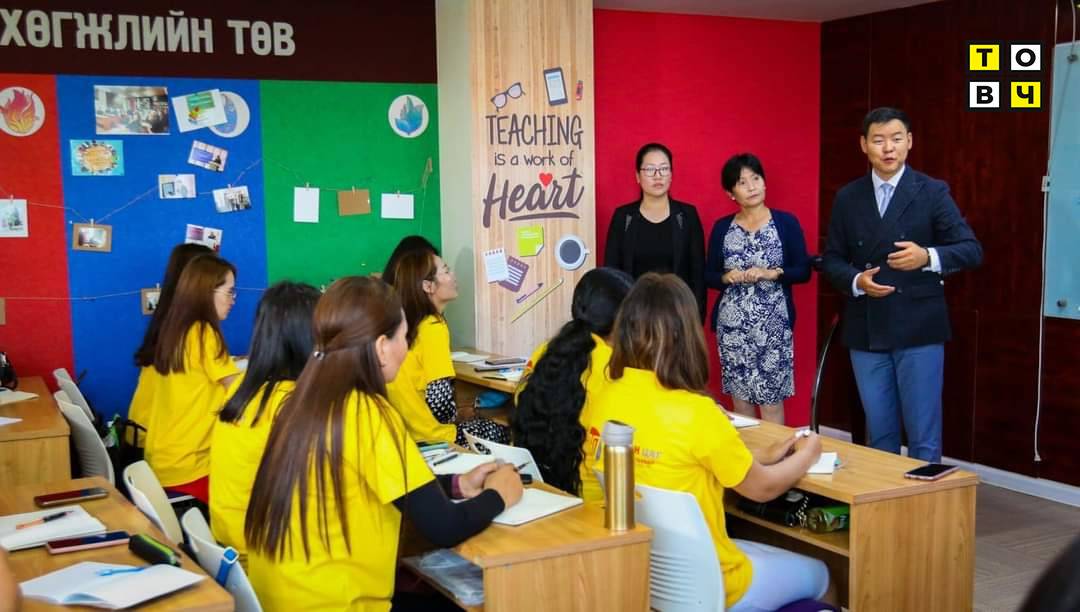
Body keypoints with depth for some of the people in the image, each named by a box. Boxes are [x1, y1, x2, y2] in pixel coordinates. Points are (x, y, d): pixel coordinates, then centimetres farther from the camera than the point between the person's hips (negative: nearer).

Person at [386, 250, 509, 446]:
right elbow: (441, 405, -27)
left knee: (485, 424, 27)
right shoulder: (434, 327, -20)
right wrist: (453, 419, -6)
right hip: (428, 439, -7)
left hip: (404, 432, 7)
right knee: (504, 434, 15)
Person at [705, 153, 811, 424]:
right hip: (731, 324, 2)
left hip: (773, 324, -2)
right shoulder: (722, 227, 6)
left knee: (771, 400, -3)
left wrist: (772, 273, -16)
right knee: (740, 400, 5)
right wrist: (727, 277, -11)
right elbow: (709, 276, 9)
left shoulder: (786, 222, 1)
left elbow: (804, 271, -1)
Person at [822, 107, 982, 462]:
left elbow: (972, 250, -5)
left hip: (918, 329, -3)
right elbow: (831, 259, 9)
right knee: (878, 431, 11)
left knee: (923, 433, 1)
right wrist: (856, 280, -12)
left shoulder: (933, 192, -1)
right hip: (865, 330, 3)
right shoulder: (847, 197, 7)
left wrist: (929, 257, -24)